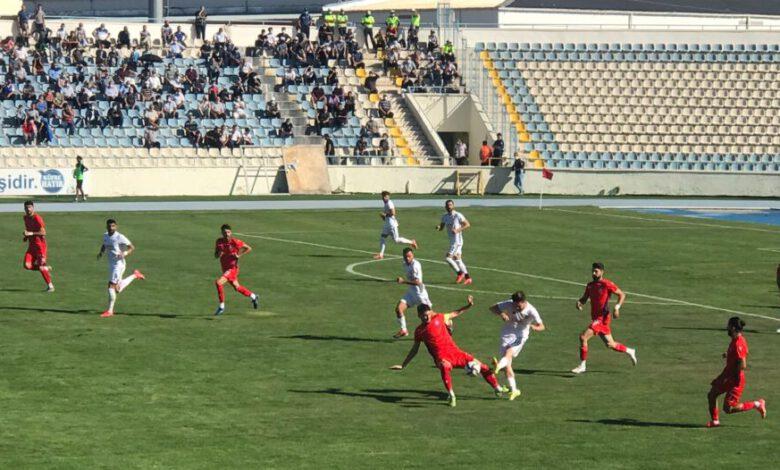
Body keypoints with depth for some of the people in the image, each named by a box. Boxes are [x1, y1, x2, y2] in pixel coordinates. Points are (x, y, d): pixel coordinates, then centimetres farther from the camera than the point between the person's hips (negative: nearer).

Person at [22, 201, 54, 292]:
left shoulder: (37, 218, -15)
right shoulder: (26, 218, 10)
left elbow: (43, 232, -19)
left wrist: (31, 233, -26)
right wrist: (26, 236, 9)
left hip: (40, 244, -7)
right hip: (31, 245, 7)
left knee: (41, 267, -10)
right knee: (27, 265, -9)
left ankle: (50, 286, 6)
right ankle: (46, 268, 14)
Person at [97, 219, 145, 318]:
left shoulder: (120, 237, -15)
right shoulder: (105, 236, 6)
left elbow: (132, 247, -11)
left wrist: (125, 254, -29)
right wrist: (101, 252, 6)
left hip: (119, 264, -8)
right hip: (111, 264, 8)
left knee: (111, 286, -12)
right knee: (118, 289, 16)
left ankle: (110, 311, -4)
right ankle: (135, 275, 36)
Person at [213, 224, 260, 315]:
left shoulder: (235, 242, -15)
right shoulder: (219, 242, 0)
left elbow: (249, 248, -6)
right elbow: (215, 255, 8)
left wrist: (239, 255, -15)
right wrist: (218, 254, -15)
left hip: (232, 268, -7)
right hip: (225, 269, 7)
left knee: (218, 283, -23)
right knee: (236, 287, 21)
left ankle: (221, 306, -12)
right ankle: (253, 297, 44)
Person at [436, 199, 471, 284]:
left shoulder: (458, 215, -12)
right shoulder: (445, 217, 9)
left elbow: (467, 224, -10)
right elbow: (441, 228, 16)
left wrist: (457, 230, -20)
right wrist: (438, 227, -9)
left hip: (457, 240, -8)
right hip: (452, 241, 8)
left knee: (447, 257, -12)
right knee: (457, 260, 11)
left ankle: (459, 273, 1)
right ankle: (468, 278, 17)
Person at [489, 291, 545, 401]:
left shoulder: (531, 311, -15)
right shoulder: (509, 304, -12)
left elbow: (541, 326, -11)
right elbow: (493, 308, -4)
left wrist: (534, 327, -36)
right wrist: (501, 314, -25)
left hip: (520, 336, -2)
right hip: (507, 334, 2)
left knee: (509, 353, -31)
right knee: (507, 364, -4)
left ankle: (498, 366, -59)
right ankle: (514, 390, 6)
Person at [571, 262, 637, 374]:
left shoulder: (607, 284, -11)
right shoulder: (590, 285, 11)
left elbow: (622, 294, -4)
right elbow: (584, 298, 16)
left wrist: (617, 307, -17)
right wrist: (579, 302, -7)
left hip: (602, 318, -8)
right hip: (595, 318, 8)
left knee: (583, 337, -18)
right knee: (610, 345, 17)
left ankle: (582, 366, -10)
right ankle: (630, 352, 38)